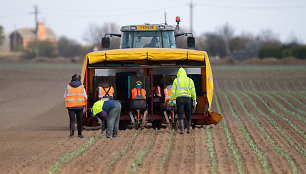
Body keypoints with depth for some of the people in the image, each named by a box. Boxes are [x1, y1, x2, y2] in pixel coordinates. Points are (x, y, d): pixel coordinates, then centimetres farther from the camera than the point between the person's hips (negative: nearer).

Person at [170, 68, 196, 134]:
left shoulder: (176, 80, 1)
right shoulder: (190, 80, 8)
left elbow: (173, 91, -3)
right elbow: (193, 91, 5)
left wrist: (171, 100, 3)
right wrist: (194, 101, 8)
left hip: (179, 99, -2)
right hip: (188, 99, 2)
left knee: (180, 115, -2)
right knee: (188, 114, 14)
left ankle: (182, 130, -12)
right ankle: (188, 129, 24)